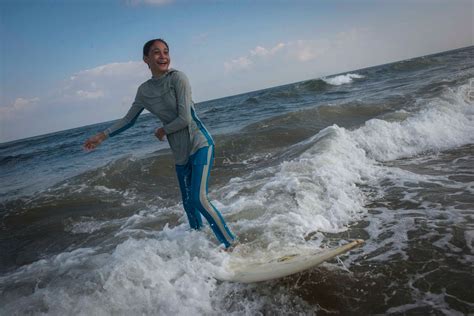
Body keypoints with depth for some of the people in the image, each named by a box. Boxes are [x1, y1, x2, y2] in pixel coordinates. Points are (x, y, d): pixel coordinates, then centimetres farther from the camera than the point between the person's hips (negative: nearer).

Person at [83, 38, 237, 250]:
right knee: (189, 206, 11)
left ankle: (232, 244, -2)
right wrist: (102, 136, 15)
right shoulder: (144, 90, 6)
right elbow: (129, 119, 17)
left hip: (200, 145, -6)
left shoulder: (177, 78, -12)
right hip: (180, 154, 6)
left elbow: (185, 119, -16)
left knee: (199, 199, -16)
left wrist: (163, 131, -2)